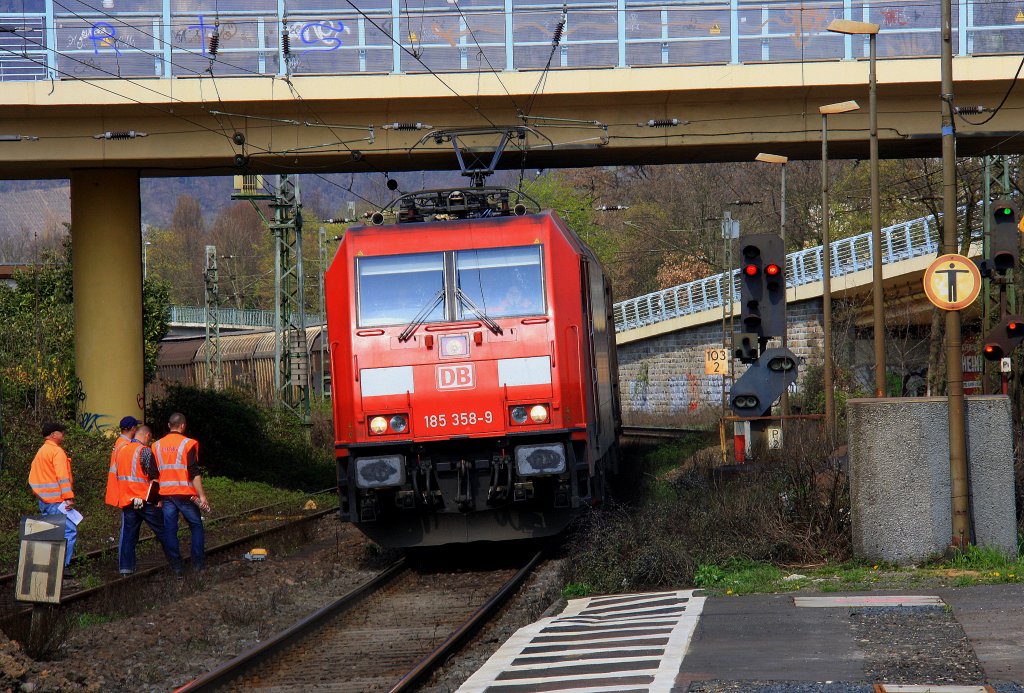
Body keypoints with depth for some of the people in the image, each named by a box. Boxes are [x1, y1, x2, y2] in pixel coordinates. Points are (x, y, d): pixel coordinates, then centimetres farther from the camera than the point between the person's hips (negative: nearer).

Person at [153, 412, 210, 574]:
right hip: (185, 493, -4)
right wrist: (202, 496, -12)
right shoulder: (188, 444, -7)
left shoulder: (157, 446, 8)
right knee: (196, 526, 11)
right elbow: (194, 473, -13)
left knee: (170, 529, 6)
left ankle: (176, 565, 6)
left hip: (166, 494, 4)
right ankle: (198, 562, 10)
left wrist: (157, 498, 18)